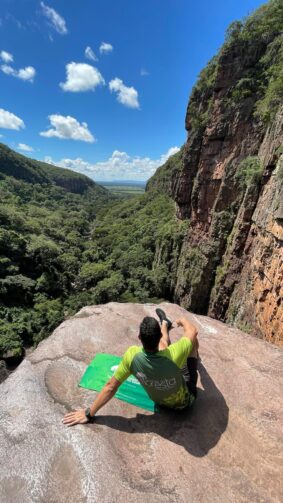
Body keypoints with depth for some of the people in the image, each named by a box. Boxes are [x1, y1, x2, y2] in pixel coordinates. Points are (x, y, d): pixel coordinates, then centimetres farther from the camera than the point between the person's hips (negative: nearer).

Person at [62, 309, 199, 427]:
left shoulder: (132, 355, -36)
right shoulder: (173, 355, -43)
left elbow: (111, 387, -26)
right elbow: (193, 331, -24)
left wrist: (89, 413, -12)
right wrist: (183, 320, -1)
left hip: (160, 401, 2)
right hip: (184, 401, -2)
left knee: (164, 342, 14)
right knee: (194, 339, 6)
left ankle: (165, 324, 49)